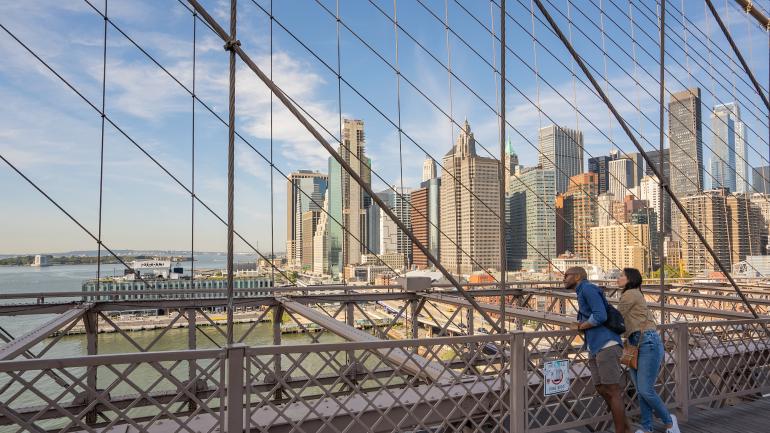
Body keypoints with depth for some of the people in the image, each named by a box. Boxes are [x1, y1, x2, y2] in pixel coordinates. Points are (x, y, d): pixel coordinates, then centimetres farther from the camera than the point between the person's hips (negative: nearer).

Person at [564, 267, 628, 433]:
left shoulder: (588, 288, -8)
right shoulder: (583, 293, 22)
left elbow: (600, 316, -17)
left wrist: (579, 327, -3)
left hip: (607, 346, -9)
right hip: (595, 349, 10)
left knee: (613, 391, -4)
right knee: (602, 390, 10)